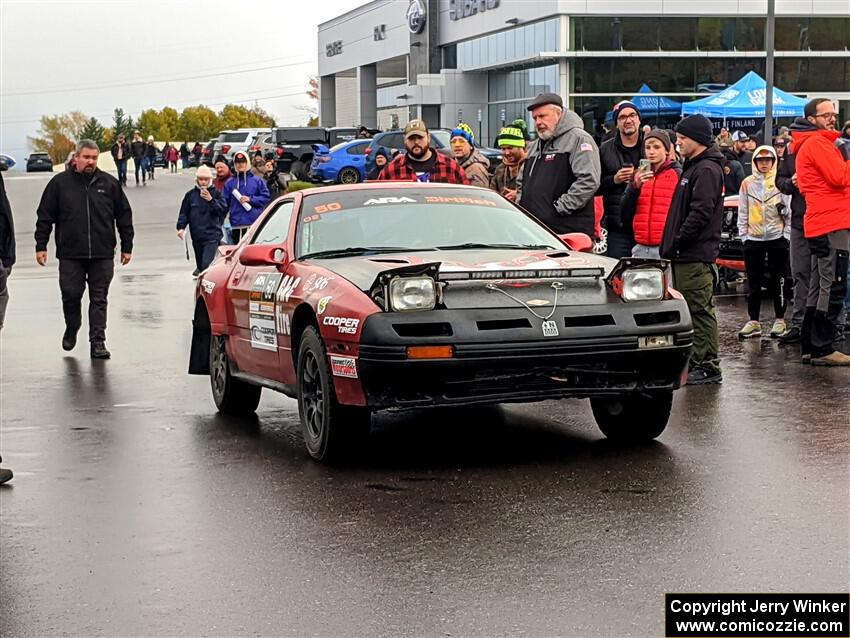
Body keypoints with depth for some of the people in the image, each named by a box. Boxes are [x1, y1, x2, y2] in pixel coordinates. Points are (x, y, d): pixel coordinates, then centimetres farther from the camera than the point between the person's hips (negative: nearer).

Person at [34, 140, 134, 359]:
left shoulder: (109, 183, 7)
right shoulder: (60, 183, 4)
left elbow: (124, 216, 11)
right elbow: (45, 216, 7)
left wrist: (127, 247, 9)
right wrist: (41, 246, 1)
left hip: (102, 254, 0)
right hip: (70, 254, 0)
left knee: (99, 298, 2)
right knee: (71, 295, 4)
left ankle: (98, 341, 5)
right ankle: (71, 330, 30)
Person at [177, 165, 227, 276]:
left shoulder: (216, 193, 2)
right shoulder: (191, 195, 8)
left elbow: (223, 210, -7)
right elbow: (184, 213, 10)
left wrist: (211, 200, -17)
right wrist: (181, 227, -4)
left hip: (212, 235, -4)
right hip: (196, 235, 4)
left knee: (207, 264, -17)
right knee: (200, 263, 14)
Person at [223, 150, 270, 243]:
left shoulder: (257, 181, 6)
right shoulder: (230, 183, 10)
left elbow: (266, 197, 3)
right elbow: (225, 202, 9)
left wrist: (250, 199, -9)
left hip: (253, 224, -2)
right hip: (236, 225, 2)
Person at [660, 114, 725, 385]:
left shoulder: (707, 170, -12)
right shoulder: (693, 167, 21)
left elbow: (701, 213, -21)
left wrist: (677, 241, -17)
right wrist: (672, 245, 16)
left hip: (696, 256, -10)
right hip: (684, 255, 10)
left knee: (700, 311, -7)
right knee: (690, 310, 14)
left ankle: (708, 367, -4)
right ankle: (695, 363, 20)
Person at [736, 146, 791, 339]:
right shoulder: (748, 183, 7)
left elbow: (789, 210, 0)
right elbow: (743, 212, 9)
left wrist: (787, 234, -6)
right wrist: (743, 234, 3)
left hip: (777, 237, -3)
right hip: (753, 239, 3)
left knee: (778, 281, 3)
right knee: (754, 282, 5)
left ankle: (779, 320, 10)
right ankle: (753, 321, 10)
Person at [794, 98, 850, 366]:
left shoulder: (814, 143, 22)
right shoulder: (818, 143, -10)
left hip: (821, 224, 11)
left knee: (819, 288, 13)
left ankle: (811, 347, 18)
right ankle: (823, 349, -11)